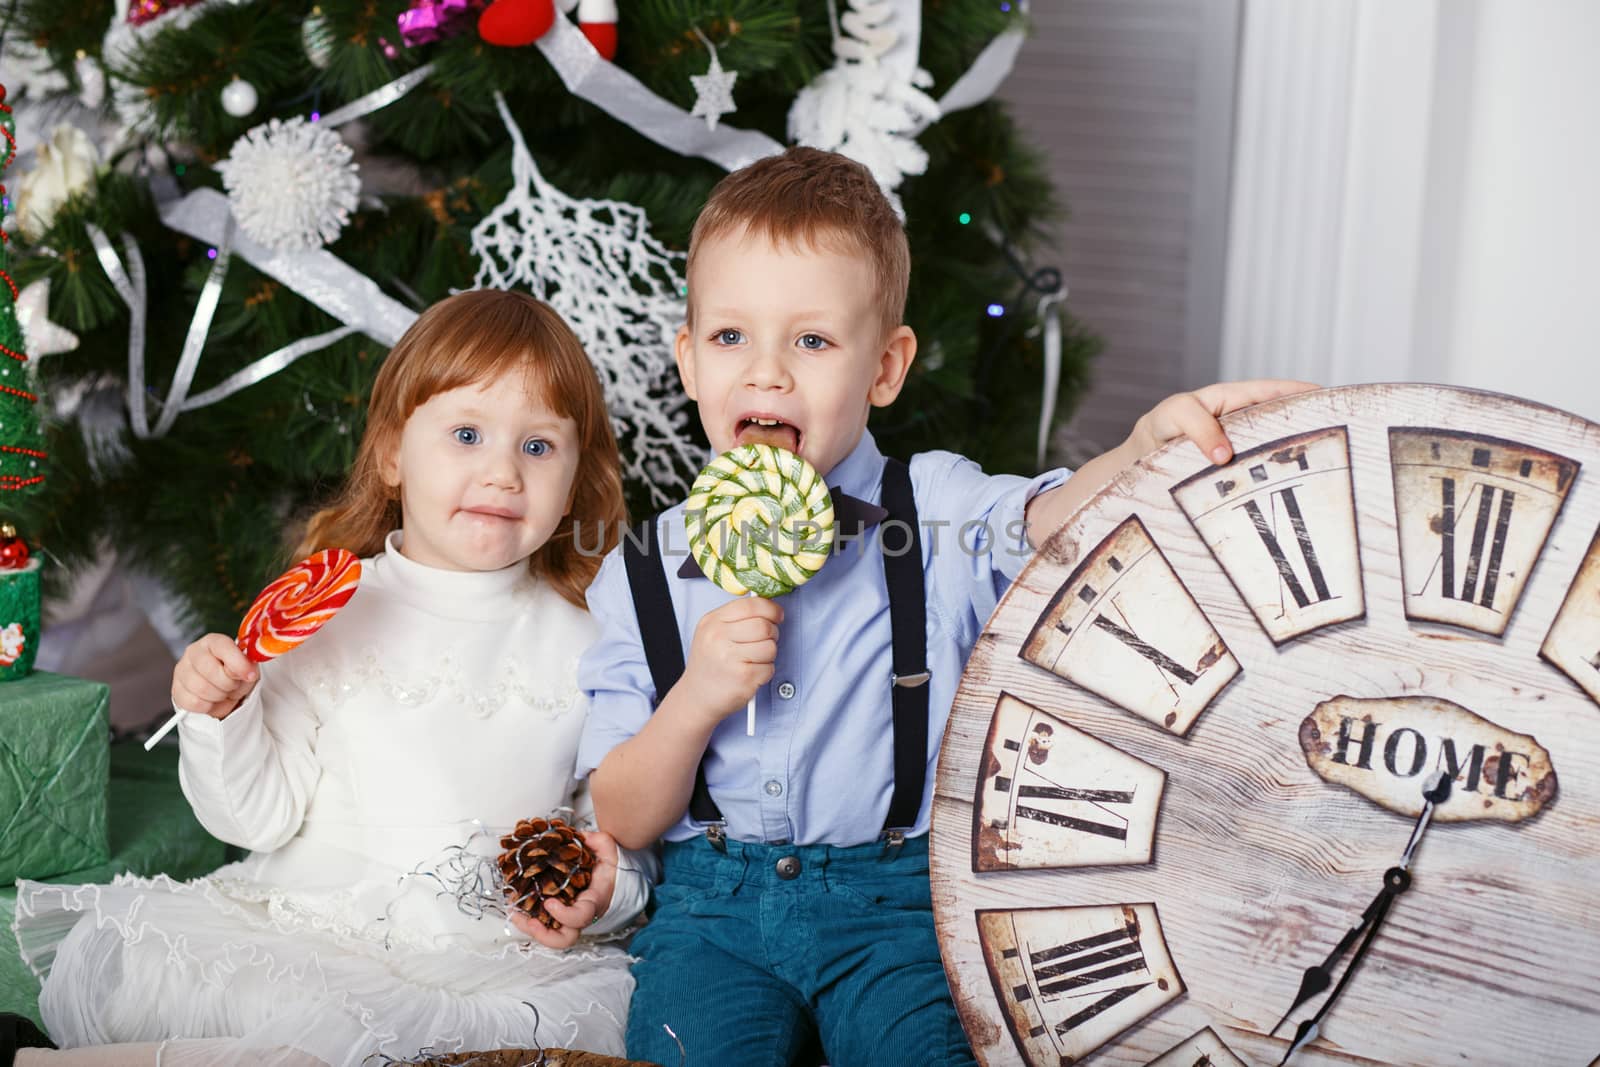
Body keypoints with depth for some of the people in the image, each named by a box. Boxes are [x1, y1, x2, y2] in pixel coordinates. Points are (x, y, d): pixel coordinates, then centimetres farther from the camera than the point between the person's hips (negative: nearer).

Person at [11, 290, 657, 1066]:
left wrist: (607, 889, -12)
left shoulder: (582, 645, 4)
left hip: (492, 956, 2)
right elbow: (262, 818, 2)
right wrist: (221, 718, -15)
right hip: (300, 928, -2)